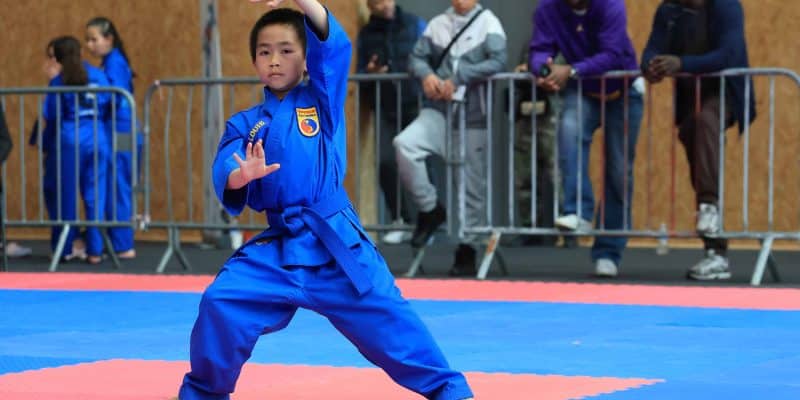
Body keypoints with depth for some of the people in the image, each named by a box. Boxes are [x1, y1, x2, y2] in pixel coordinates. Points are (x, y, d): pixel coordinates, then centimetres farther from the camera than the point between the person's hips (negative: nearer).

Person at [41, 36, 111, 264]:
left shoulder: (60, 81, -5)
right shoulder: (97, 76, 7)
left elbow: (51, 116, -8)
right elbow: (108, 103, 11)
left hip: (68, 142, -4)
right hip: (98, 140, 4)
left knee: (63, 195, 9)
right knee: (95, 196, 6)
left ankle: (63, 248, 14)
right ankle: (95, 250, 4)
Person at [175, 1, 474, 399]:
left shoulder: (323, 99, 6)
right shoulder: (245, 124, 10)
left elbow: (332, 45, -11)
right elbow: (224, 173, -7)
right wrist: (241, 175, -32)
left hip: (337, 243, -1)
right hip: (277, 249, 2)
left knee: (386, 317, -3)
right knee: (220, 303, -11)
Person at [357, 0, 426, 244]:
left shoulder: (415, 25, 3)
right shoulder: (366, 34, 10)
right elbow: (360, 76, 14)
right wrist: (369, 73, -8)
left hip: (416, 105, -2)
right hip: (386, 108, 2)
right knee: (385, 161, -10)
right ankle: (402, 222, 4)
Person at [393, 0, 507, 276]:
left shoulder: (488, 23, 2)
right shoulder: (437, 24, 12)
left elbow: (498, 61, -12)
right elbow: (417, 57, 9)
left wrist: (457, 78, -18)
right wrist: (426, 75, -14)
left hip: (473, 116, -2)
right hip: (438, 111, 2)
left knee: (472, 186, 1)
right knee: (404, 144, -24)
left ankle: (467, 250, 14)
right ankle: (430, 209, -7)